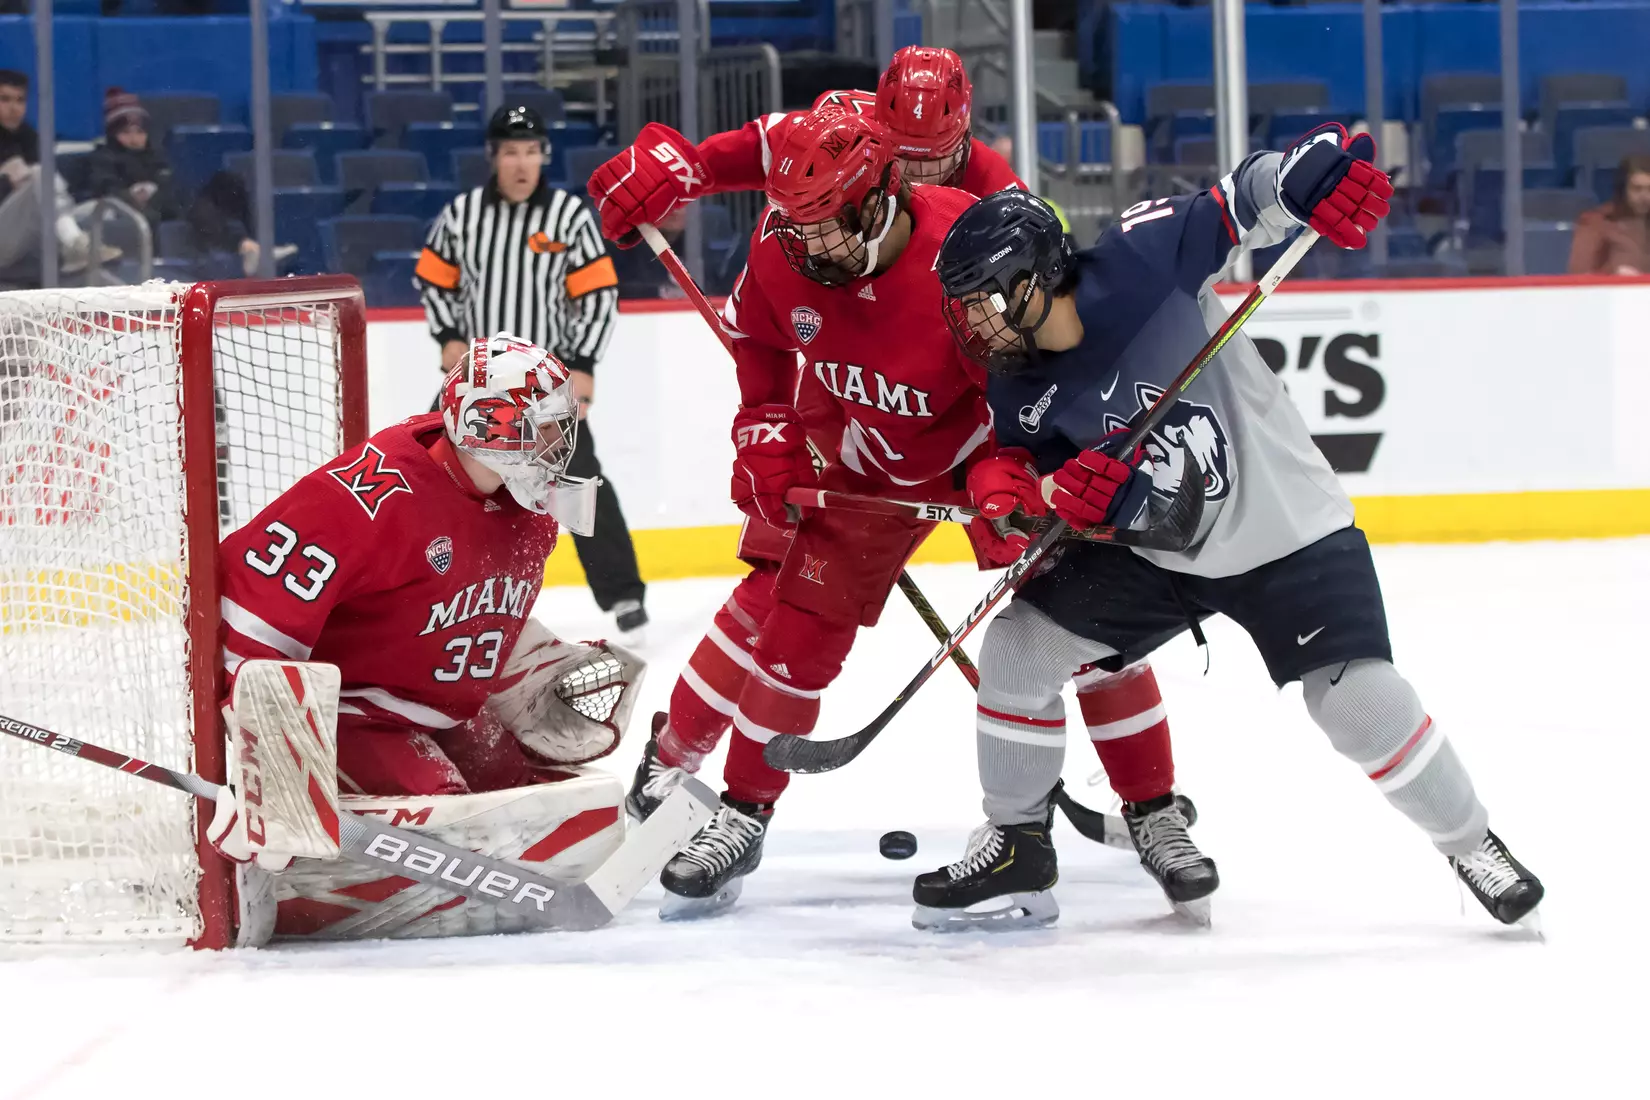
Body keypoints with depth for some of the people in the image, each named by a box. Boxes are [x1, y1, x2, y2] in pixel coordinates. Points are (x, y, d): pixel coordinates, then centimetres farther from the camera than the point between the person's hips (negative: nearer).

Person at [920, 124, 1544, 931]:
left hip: (1284, 529, -5)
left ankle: (1472, 847, 6)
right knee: (1017, 646, -3)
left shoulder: (1141, 264, -23)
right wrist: (1054, 497, -25)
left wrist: (1324, 170, -39)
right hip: (1151, 553, 5)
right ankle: (1014, 844, 15)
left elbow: (1252, 199, -21)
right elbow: (1038, 489, -2)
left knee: (1359, 701, -16)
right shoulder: (1019, 395, -8)